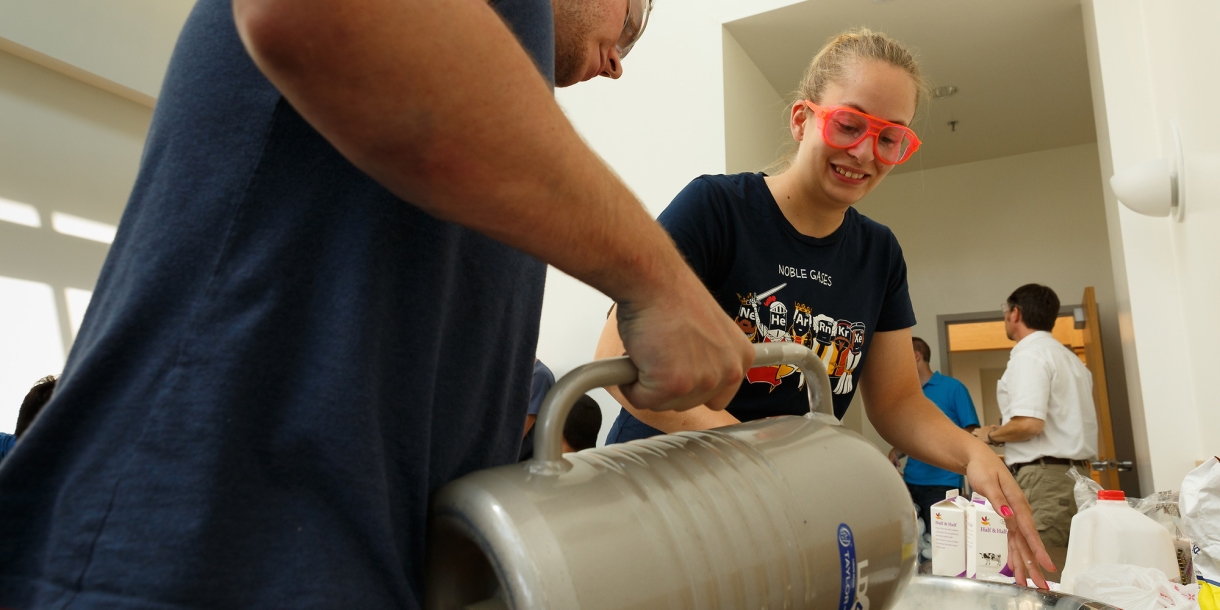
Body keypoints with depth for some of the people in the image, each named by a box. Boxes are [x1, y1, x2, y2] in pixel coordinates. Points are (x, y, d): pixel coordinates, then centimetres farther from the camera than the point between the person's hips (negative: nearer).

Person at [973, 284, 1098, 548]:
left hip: (1045, 477, -9)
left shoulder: (1029, 354, -10)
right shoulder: (1069, 357, 19)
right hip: (1076, 474, 9)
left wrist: (991, 435, -3)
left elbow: (1029, 423, -20)